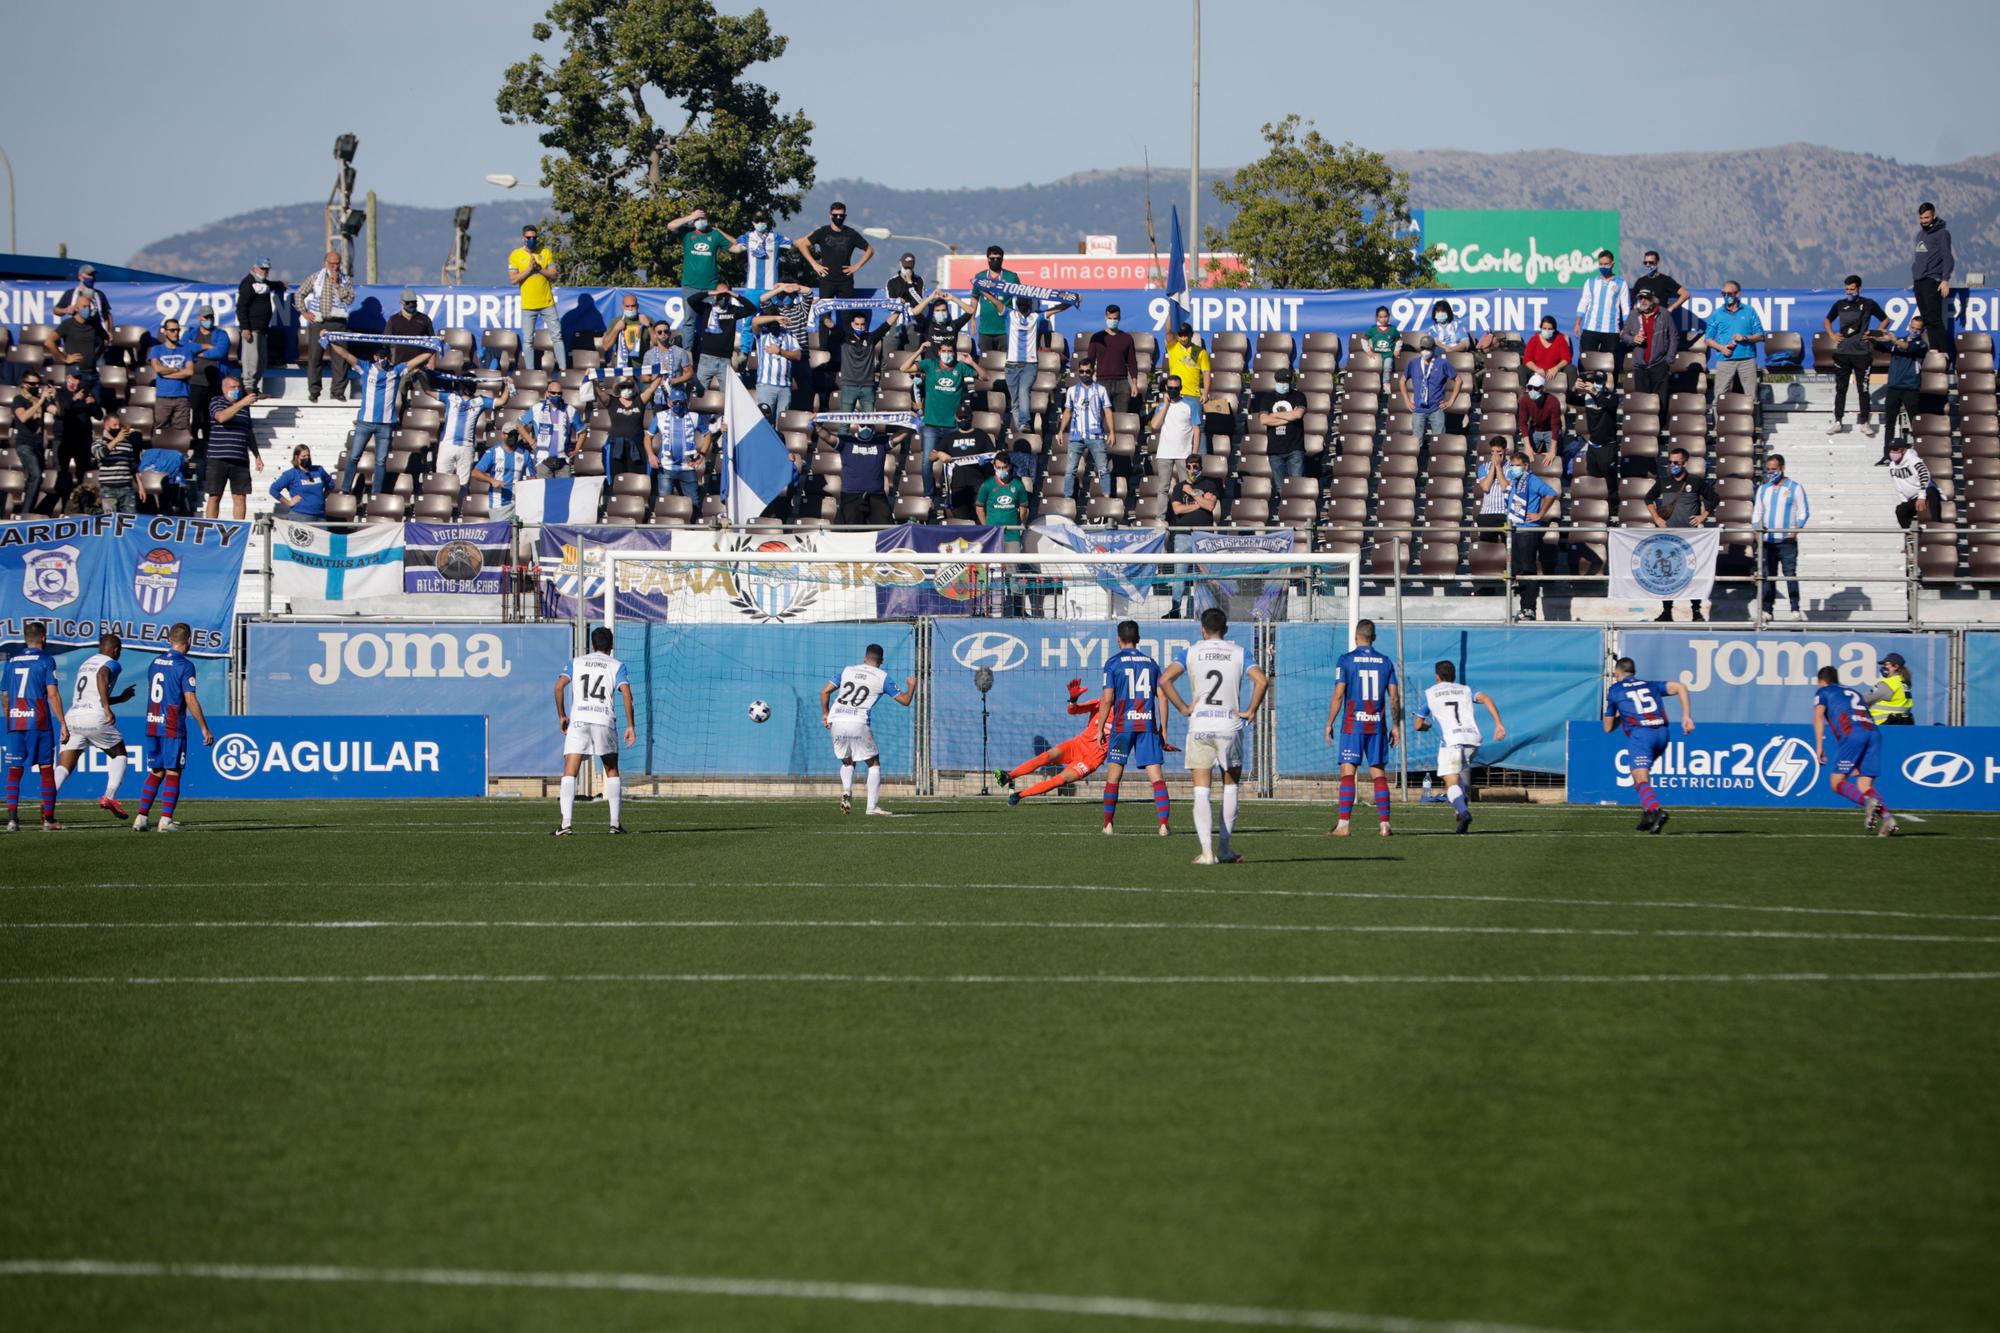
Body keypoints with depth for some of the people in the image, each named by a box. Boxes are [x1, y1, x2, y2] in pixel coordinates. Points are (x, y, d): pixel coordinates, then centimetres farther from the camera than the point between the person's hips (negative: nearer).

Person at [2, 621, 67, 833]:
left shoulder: (12, 662, 12)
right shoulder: (45, 661, -3)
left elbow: (6, 696, 14)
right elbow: (53, 694, -9)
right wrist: (63, 724, -7)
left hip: (15, 721, 3)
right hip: (39, 722, -3)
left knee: (14, 772, 4)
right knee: (46, 770, 4)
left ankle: (12, 818, -9)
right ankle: (48, 820, 3)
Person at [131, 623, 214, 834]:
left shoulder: (155, 662, 11)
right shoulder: (184, 666, -10)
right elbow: (191, 700, -13)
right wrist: (205, 729, -8)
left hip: (152, 726, 6)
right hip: (173, 728, -6)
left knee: (155, 773, 12)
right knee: (172, 773, -1)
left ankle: (141, 817, 5)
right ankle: (166, 820, -6)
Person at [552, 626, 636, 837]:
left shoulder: (576, 662, 16)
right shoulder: (616, 666, 12)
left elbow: (559, 685, 1)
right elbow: (626, 693, -3)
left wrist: (562, 715, 9)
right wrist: (631, 725, -1)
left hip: (578, 719, 0)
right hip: (605, 721, 0)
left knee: (569, 773, -5)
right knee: (612, 772, 17)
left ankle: (566, 822, -21)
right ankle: (615, 822, 12)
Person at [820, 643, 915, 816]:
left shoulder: (847, 670, 14)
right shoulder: (882, 677, 5)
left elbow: (825, 691, 11)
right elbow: (905, 700, 9)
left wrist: (825, 714, 23)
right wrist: (911, 685, 28)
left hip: (836, 722, 4)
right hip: (858, 724, -4)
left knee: (847, 762, 22)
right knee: (874, 763, 11)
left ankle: (846, 790, -6)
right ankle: (872, 806, 2)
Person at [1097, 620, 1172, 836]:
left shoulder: (1113, 662, 0)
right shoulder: (1150, 663, 10)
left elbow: (1107, 698, -6)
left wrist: (1100, 729, 1)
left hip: (1122, 725, -2)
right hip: (1148, 724, 2)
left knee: (1115, 772, 10)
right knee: (1155, 773, -4)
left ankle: (1108, 824, 15)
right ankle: (1163, 824, -16)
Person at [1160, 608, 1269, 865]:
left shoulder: (1191, 653, 4)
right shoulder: (1239, 653, 4)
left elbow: (1165, 680, -9)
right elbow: (1262, 680, -11)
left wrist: (1182, 708, -1)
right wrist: (1251, 711, -2)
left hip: (1200, 727, 0)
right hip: (1230, 726, 0)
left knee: (1201, 791, -1)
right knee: (1230, 787, 15)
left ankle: (1207, 851, -12)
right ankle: (1224, 849, 15)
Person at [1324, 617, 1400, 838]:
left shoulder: (1346, 660, -4)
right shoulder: (1385, 662, 7)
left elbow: (1338, 695, -7)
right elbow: (1394, 697, 6)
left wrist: (1329, 724, 0)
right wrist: (1396, 726, 14)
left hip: (1353, 724, -3)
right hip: (1377, 724, 3)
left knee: (1348, 772, -4)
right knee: (1378, 774, 7)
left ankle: (1344, 825, -12)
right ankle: (1384, 824, 2)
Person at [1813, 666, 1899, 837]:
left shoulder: (1823, 692, 19)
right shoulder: (1854, 691, 35)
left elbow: (1819, 716, 1)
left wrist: (1819, 746, -6)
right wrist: (1859, 762, 36)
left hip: (1852, 733, -5)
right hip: (1873, 732, 5)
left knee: (1837, 782, -2)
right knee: (1864, 787, 4)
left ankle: (1868, 801, -29)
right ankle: (1886, 817, -20)